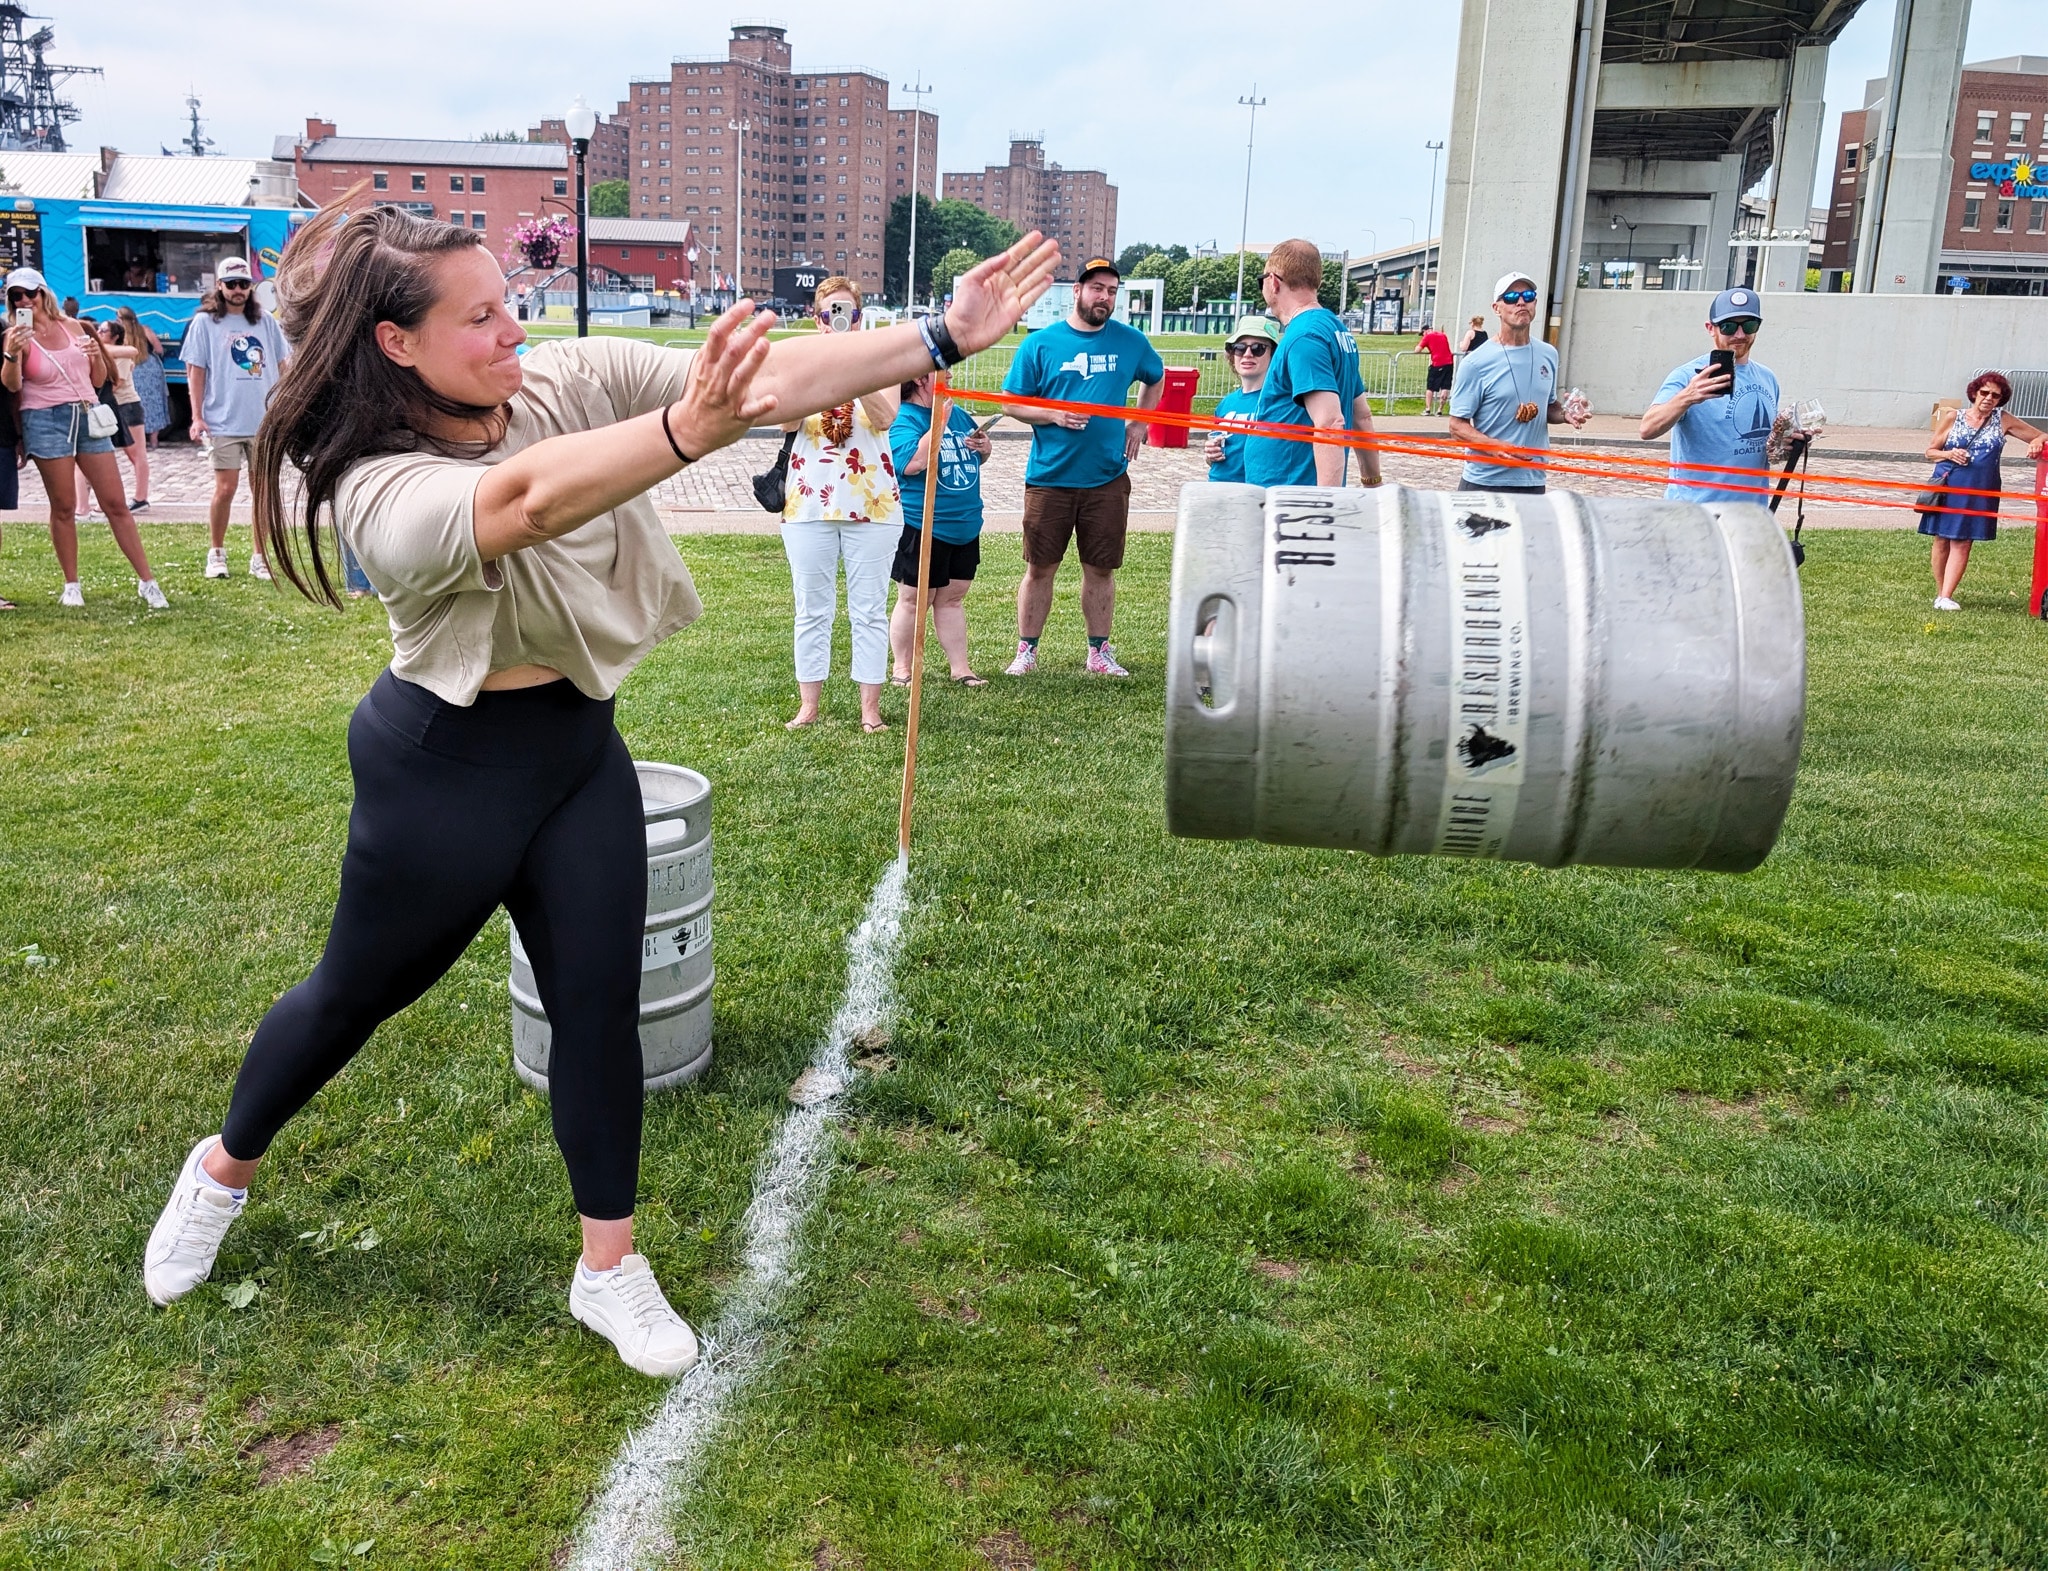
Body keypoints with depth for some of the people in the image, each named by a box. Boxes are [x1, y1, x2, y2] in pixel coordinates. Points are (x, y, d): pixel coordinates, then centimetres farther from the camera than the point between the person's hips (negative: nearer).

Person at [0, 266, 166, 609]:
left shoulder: (72, 326, 11)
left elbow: (98, 379, 17)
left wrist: (96, 355, -4)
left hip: (88, 417, 3)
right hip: (46, 422, -3)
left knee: (116, 503, 0)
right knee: (63, 507, 0)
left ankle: (147, 582, 2)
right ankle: (71, 586, 10)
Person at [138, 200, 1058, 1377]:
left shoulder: (574, 379, -10)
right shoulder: (374, 486, -25)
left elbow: (775, 378, -19)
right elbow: (524, 498, -47)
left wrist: (946, 337, -28)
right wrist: (688, 429, -64)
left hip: (581, 748, 4)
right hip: (443, 762, -4)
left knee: (601, 1004, 6)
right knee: (360, 992, 16)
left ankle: (611, 1270, 23)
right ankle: (225, 1169, 45)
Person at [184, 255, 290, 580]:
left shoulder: (265, 321, 9)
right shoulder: (205, 321, 2)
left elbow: (282, 365, 14)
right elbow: (195, 370, 1)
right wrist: (197, 416, -6)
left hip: (265, 422, 2)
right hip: (224, 423, -2)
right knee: (225, 488, -1)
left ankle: (260, 557, 13)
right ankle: (216, 553, 15)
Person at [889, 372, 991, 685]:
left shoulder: (957, 412, 11)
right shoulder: (902, 419, -14)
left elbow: (977, 456, 25)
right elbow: (914, 463, -31)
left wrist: (984, 446, 1)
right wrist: (940, 420, -26)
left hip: (965, 526, 7)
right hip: (921, 529, -7)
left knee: (953, 599, 13)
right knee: (913, 600, 3)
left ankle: (960, 668, 18)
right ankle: (902, 668, 16)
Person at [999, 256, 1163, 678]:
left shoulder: (1130, 341, 6)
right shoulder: (1041, 343, -1)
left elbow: (1155, 379, 25)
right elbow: (1012, 403, 1)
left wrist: (1138, 424, 11)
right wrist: (1054, 415, -15)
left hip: (1107, 479, 2)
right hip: (1050, 477, -2)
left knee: (1101, 569, 9)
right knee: (1040, 568, 4)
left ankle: (1099, 653, 20)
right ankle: (1026, 651, 15)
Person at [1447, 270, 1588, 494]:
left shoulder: (1548, 355, 9)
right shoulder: (1477, 362, -8)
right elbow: (1458, 425, -9)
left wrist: (1565, 414, 0)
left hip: (1533, 482, 5)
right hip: (1484, 483, -5)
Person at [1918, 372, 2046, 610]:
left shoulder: (2004, 421, 5)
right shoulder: (1952, 418, 2)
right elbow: (1930, 451, 8)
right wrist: (1949, 454, -12)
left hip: (1979, 491, 0)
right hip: (1947, 486, 0)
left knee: (1962, 542, -4)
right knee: (1942, 540, 3)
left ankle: (1946, 597, -7)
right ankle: (1939, 593, 14)